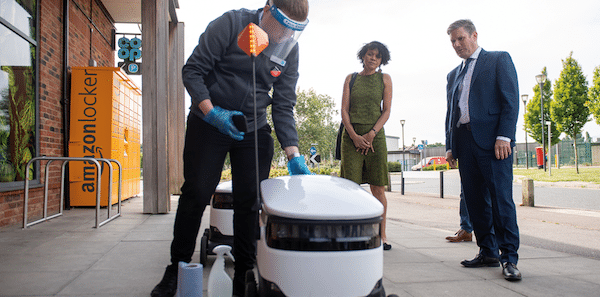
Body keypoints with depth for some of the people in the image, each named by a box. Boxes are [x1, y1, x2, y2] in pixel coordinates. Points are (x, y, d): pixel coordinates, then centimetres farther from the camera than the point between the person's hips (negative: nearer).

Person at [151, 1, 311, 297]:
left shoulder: (289, 51, 0)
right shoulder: (231, 24, -13)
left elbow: (284, 107, 0)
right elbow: (192, 70, -11)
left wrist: (293, 155, -9)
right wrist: (211, 112, -23)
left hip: (253, 130, 3)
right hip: (209, 124, -3)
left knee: (249, 201, 1)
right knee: (196, 194, -2)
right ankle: (176, 270, 15)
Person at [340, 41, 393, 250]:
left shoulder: (384, 79, 10)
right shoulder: (351, 78, 11)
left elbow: (387, 111, 4)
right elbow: (344, 110, 5)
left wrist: (371, 134, -9)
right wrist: (354, 135, -9)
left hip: (375, 136, 0)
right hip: (352, 135, 0)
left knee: (378, 188, -1)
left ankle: (381, 234, 7)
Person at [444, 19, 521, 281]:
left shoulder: (499, 60, 7)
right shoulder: (454, 74, 23)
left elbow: (511, 100, -4)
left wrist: (504, 136, -15)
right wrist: (450, 147, 12)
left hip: (492, 141, -6)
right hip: (464, 144, 6)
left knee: (501, 200, -8)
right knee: (475, 202, 6)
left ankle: (509, 257, 0)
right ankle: (488, 252, 14)